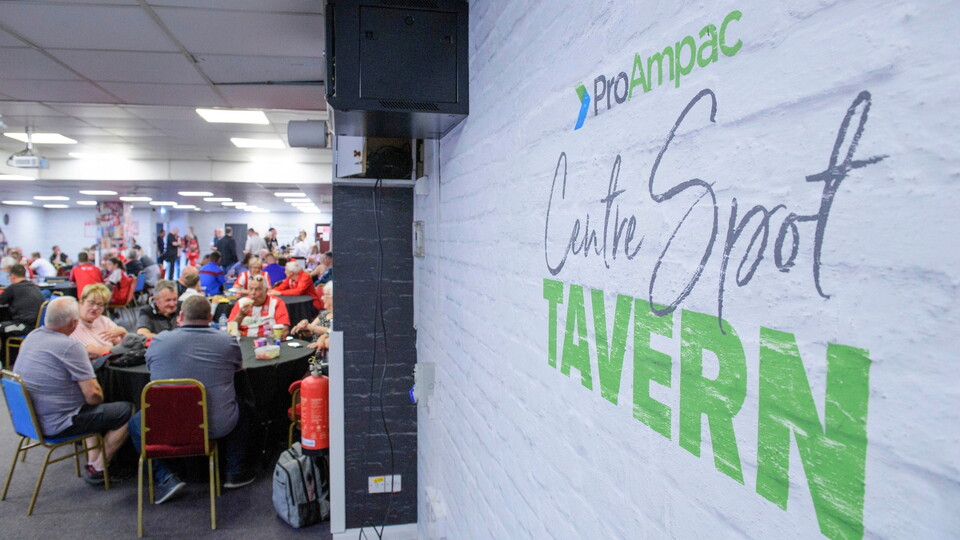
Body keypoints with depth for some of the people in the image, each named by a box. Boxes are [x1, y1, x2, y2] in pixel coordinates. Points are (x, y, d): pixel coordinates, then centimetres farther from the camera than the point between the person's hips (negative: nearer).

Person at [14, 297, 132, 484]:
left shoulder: (32, 336, 2)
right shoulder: (70, 347, -23)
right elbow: (93, 394, -23)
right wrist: (98, 398, -2)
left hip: (28, 418, 9)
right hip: (56, 425, -9)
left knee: (96, 408, 30)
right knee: (126, 410, -3)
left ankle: (92, 461, 27)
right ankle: (98, 468, 6)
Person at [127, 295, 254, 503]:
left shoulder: (159, 341, -2)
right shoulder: (228, 341, -2)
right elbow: (238, 367, 19)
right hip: (219, 426, 1)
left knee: (136, 423, 31)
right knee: (238, 410, 34)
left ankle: (164, 478, 15)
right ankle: (235, 472, 33)